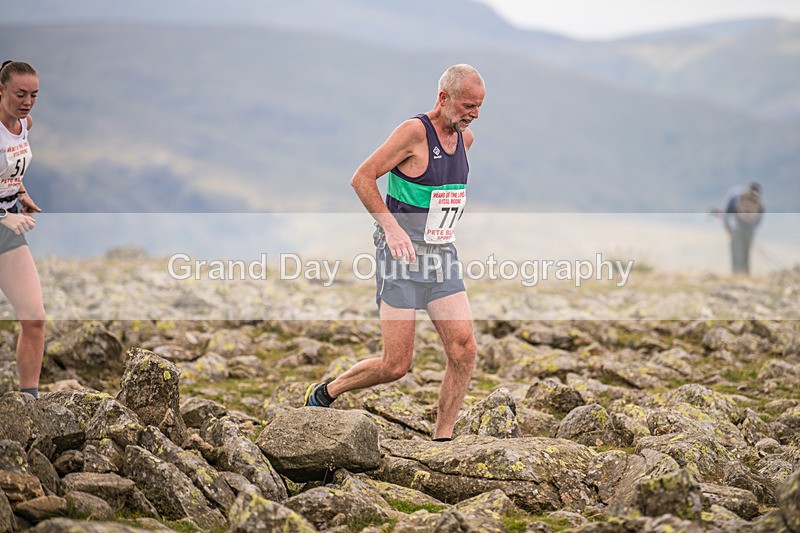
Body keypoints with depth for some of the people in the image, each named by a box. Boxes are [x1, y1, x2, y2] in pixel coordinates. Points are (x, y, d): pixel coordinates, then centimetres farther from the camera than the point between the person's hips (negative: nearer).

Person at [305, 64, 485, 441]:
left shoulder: (465, 137, 9)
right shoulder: (414, 132, -15)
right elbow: (361, 178, -14)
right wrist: (392, 227, -21)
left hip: (442, 256, 7)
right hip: (401, 255, -7)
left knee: (464, 349, -9)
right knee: (396, 366, -6)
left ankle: (441, 442, 1)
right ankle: (325, 393, 20)